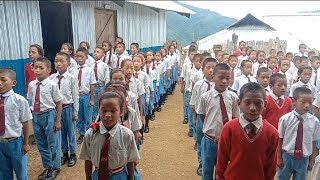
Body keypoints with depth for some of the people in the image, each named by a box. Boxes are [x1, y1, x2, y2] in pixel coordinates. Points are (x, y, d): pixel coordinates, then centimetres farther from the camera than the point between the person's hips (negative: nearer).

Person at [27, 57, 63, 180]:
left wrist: (58, 121, -8)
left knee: (53, 143, 10)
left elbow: (59, 103, -10)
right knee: (41, 144, 18)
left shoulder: (52, 85, -15)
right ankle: (47, 167, 38)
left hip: (49, 115, -5)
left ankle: (55, 167, 31)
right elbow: (31, 101, 9)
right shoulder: (31, 85, -1)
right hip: (36, 116, 5)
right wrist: (32, 116, 8)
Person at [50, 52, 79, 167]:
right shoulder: (51, 78, -2)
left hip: (67, 107, -3)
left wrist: (75, 112, -5)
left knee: (71, 132, 9)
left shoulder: (72, 78, -12)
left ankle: (72, 155, 27)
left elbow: (75, 96, -7)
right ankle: (64, 154, 34)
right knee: (60, 132, 16)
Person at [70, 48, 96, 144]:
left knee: (88, 118, 7)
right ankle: (81, 135, 30)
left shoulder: (89, 70, -7)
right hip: (76, 95, 3)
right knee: (79, 118, 14)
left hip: (86, 95, -3)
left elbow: (92, 86, -5)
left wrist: (92, 99, -5)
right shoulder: (73, 70, -1)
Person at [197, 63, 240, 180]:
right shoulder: (205, 97, -12)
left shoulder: (233, 97, -9)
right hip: (209, 140, -1)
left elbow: (235, 118, 1)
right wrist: (212, 129, 0)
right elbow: (202, 117, 2)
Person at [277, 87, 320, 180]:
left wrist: (311, 161, 7)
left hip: (304, 159, 1)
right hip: (287, 156, -1)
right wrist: (279, 158, 1)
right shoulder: (285, 119, -16)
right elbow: (280, 140, -6)